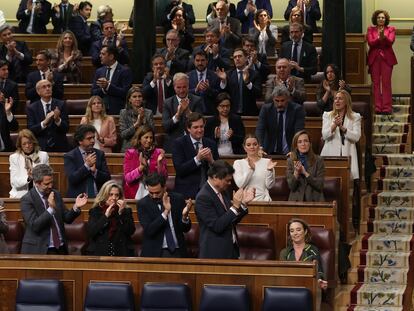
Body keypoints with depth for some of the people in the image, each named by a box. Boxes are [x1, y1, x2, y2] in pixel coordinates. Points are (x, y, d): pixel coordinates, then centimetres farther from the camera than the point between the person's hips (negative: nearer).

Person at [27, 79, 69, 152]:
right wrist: (44, 122, -22)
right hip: (41, 148, -1)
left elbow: (66, 128, -2)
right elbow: (30, 130, -7)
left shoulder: (61, 105, 3)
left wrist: (58, 120, -21)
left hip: (59, 148, 1)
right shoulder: (31, 108, 2)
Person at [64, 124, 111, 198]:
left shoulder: (100, 154, 11)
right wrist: (86, 166, -14)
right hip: (78, 197, -2)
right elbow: (72, 179, -10)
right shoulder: (69, 156, 1)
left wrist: (95, 171, -9)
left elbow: (107, 178, 7)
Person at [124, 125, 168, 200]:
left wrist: (159, 163, -12)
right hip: (136, 193, 0)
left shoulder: (158, 153, 7)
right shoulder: (130, 153, 6)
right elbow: (127, 178, -3)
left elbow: (164, 177, 3)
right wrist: (141, 167, -17)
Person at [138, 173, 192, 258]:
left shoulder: (178, 199, 1)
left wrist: (185, 216, -17)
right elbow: (149, 231, -15)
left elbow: (186, 229, 4)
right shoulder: (143, 204, -4)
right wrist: (165, 212, -23)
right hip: (155, 253, -1)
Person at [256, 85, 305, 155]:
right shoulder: (266, 109, 2)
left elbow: (299, 132, -11)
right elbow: (259, 130, -7)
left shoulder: (297, 109, -2)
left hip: (289, 154, -1)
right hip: (270, 153, 1)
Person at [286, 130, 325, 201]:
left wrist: (305, 173, -11)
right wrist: (296, 172, -14)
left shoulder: (318, 160, 3)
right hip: (296, 200, 1)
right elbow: (291, 187, 3)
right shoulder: (290, 161, 8)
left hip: (314, 200, -1)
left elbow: (320, 185, -2)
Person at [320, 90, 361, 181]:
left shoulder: (355, 117, 11)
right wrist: (334, 125, -17)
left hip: (347, 155, -1)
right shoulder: (327, 115, 15)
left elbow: (356, 137, -3)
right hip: (330, 154, 1)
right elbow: (324, 136, 1)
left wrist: (342, 127, -15)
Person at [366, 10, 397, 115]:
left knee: (386, 83, -5)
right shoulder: (371, 29, 9)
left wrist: (383, 36, -26)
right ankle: (377, 107, 2)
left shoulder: (391, 29, 7)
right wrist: (379, 38, -20)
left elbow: (390, 42, -8)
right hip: (374, 58, 1)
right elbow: (370, 42, -4)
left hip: (386, 58, -1)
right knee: (375, 83, 0)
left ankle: (387, 108, -5)